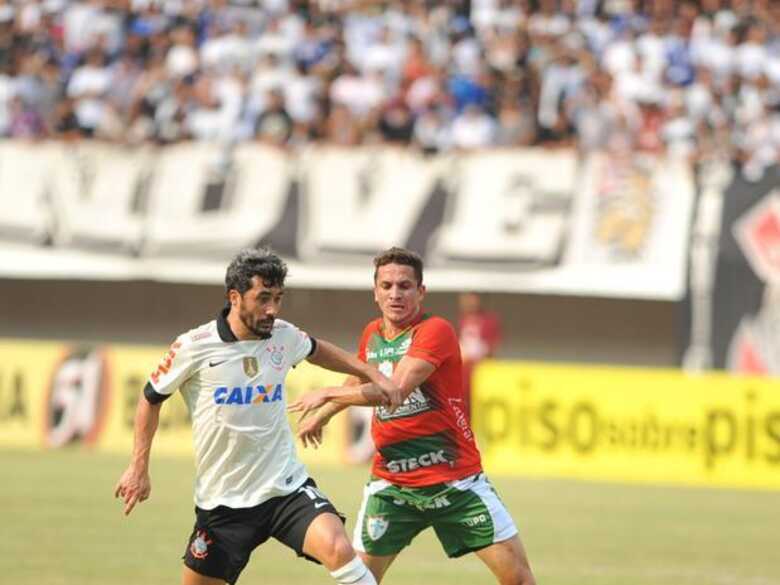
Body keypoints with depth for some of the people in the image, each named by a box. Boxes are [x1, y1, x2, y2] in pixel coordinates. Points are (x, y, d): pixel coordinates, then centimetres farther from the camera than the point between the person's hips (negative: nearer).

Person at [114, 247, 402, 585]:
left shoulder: (284, 336, 0)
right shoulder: (194, 347, -11)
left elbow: (317, 350, 26)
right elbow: (151, 398, 5)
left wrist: (371, 374, 21)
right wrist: (139, 467, 4)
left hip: (286, 488, 1)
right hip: (222, 503, -1)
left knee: (339, 550, -26)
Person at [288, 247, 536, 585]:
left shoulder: (436, 331, -15)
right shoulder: (372, 334, 7)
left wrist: (327, 395, -18)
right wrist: (322, 415, 33)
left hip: (456, 480, -5)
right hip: (391, 483, 5)